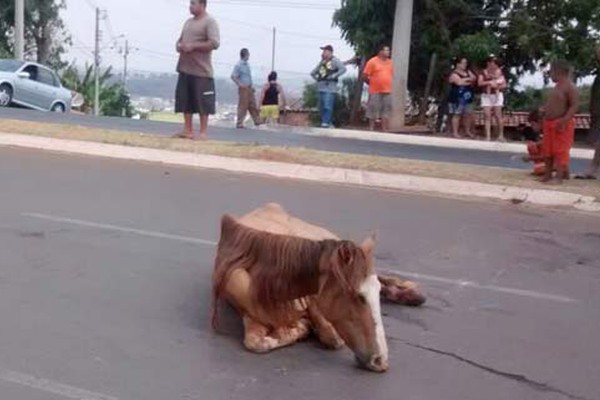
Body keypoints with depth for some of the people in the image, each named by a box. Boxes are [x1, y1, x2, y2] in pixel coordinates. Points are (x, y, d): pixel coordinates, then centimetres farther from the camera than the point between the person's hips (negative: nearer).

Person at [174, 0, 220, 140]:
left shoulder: (209, 22, -6)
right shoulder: (188, 22, 20)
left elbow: (215, 43, -17)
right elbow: (180, 39, 27)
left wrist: (193, 46, -18)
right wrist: (179, 46, 2)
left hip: (201, 71, -8)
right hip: (185, 69, 8)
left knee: (202, 102, -4)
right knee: (185, 100, 8)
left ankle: (203, 132, 2)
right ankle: (188, 130, 14)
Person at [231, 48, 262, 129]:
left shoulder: (247, 64, 12)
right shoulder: (239, 65, -12)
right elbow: (233, 76, -16)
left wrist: (252, 86, 18)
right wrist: (240, 84, -20)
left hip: (249, 88, 8)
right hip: (243, 88, -8)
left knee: (253, 105, 11)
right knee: (243, 106, -4)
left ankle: (257, 121, 17)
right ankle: (239, 123, 3)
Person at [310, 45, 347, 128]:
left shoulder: (335, 60, -2)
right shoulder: (322, 62, 19)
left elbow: (343, 69, -16)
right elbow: (313, 73, 29)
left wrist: (334, 76, -17)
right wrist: (317, 79, 14)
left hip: (330, 87, -8)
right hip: (321, 87, 8)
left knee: (328, 106, -14)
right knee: (321, 107, 9)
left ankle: (326, 123, -15)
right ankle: (329, 123, 18)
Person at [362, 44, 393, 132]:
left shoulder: (390, 62, 12)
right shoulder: (373, 61, -5)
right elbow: (365, 75, -5)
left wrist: (389, 85, 13)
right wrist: (372, 83, 1)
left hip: (387, 92, 5)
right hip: (375, 91, -5)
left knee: (386, 113, 4)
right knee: (373, 112, 2)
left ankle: (385, 131, 7)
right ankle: (371, 130, 10)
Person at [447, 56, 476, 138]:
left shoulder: (468, 72, 16)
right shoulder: (454, 74, -7)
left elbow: (474, 79, 5)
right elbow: (460, 82, -21)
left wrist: (465, 81, -13)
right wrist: (469, 80, -6)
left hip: (467, 97, 7)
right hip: (457, 98, -7)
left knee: (467, 114, 8)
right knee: (457, 115, -6)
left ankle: (467, 131, 16)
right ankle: (455, 132, -4)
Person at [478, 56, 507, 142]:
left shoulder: (499, 72, 3)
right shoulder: (484, 72, 3)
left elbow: (504, 84, 2)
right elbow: (479, 83, -8)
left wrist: (498, 86, -17)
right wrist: (489, 82, -20)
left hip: (497, 95, 0)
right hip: (486, 96, 0)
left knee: (498, 115, -3)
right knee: (487, 116, -5)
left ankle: (501, 135, 7)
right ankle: (488, 136, -5)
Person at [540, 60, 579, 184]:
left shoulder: (570, 87, -14)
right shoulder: (557, 86, 15)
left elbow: (574, 106, -20)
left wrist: (564, 121, -27)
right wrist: (544, 111, 15)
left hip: (562, 124, -10)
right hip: (550, 123, 10)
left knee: (560, 150, -6)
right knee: (548, 150, 13)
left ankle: (560, 176, -4)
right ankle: (548, 174, 21)